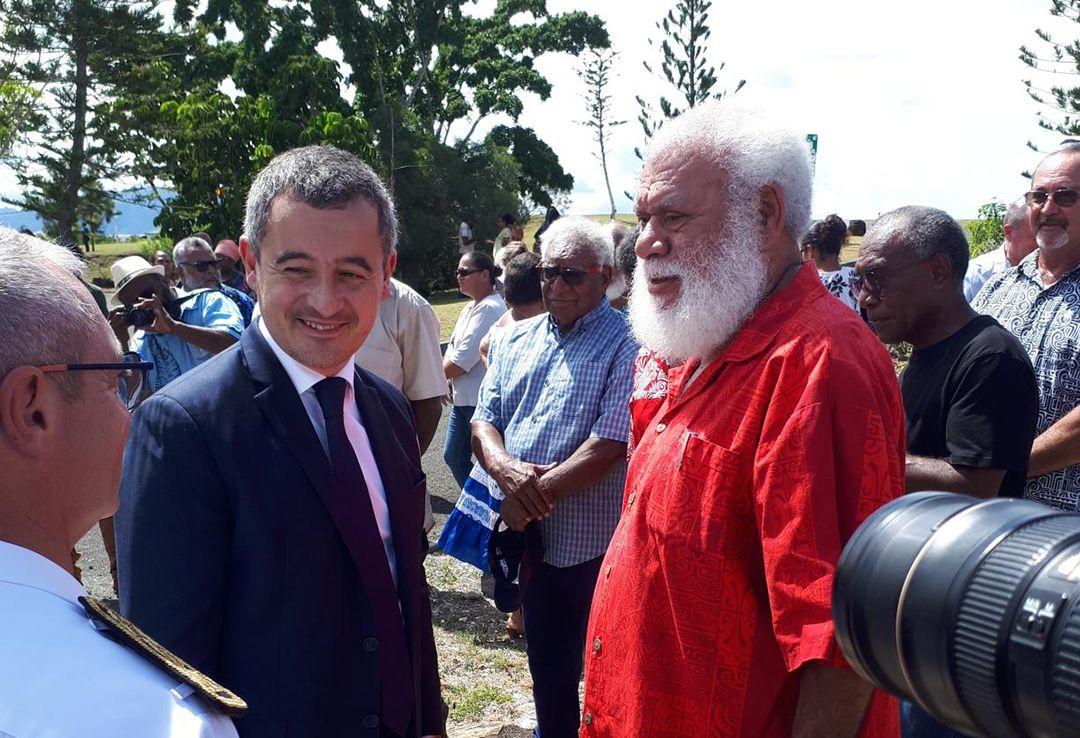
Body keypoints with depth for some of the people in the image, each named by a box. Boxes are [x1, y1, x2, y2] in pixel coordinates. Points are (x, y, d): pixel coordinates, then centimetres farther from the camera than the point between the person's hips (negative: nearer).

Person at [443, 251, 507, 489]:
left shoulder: (489, 309, -18)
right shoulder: (470, 307, 13)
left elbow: (462, 360, -20)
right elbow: (453, 350, 16)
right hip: (462, 398, 10)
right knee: (453, 456, 17)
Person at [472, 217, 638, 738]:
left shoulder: (626, 347, -12)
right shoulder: (516, 341, 9)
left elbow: (609, 446, -20)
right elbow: (483, 420, 7)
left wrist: (534, 495, -18)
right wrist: (503, 466, -15)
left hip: (596, 544, -6)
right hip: (532, 537, 6)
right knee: (547, 662, 24)